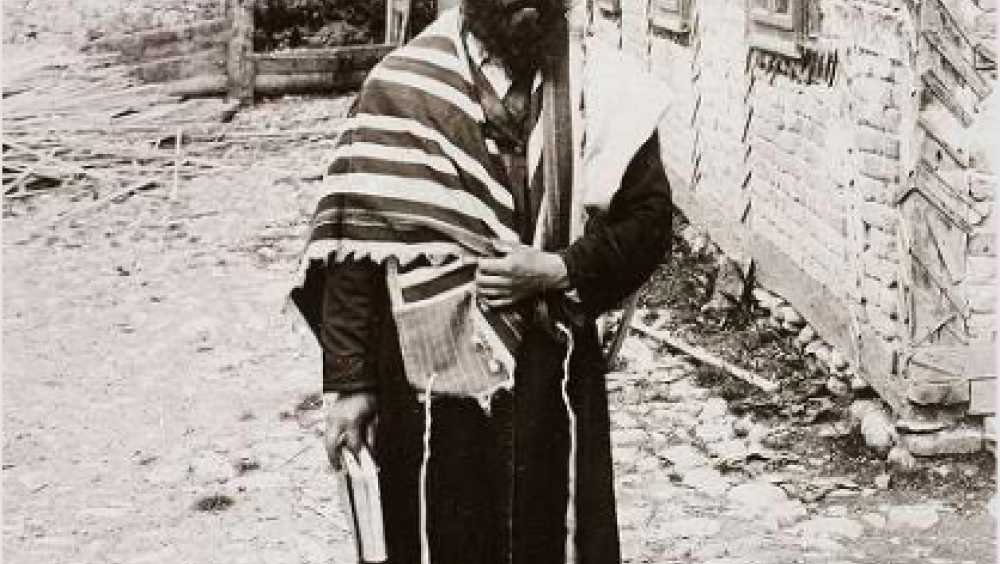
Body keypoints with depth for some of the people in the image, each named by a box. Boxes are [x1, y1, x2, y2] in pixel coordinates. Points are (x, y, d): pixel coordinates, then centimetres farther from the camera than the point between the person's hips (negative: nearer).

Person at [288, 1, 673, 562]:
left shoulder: (603, 88, -2)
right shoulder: (401, 85, -7)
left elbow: (649, 221, 4)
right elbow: (353, 240, -5)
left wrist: (559, 269, -13)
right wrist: (349, 380, -7)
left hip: (556, 378, 2)